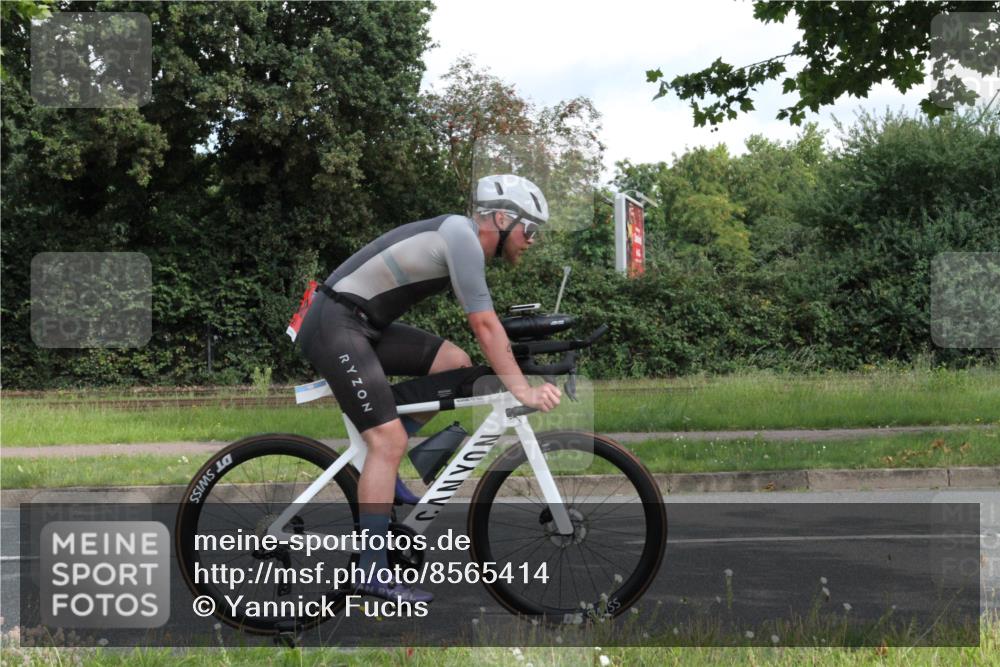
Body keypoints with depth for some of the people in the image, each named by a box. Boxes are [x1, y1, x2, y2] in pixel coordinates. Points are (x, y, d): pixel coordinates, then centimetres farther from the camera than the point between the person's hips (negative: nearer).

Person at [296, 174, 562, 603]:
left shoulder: (463, 239, 14)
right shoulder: (461, 235, -15)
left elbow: (486, 324, 19)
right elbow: (485, 326, -18)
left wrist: (520, 378, 17)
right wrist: (522, 390, -16)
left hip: (364, 325, 10)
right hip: (334, 325, -10)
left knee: (455, 364, 3)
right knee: (389, 439, -15)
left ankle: (376, 460, 11)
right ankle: (373, 573, -11)